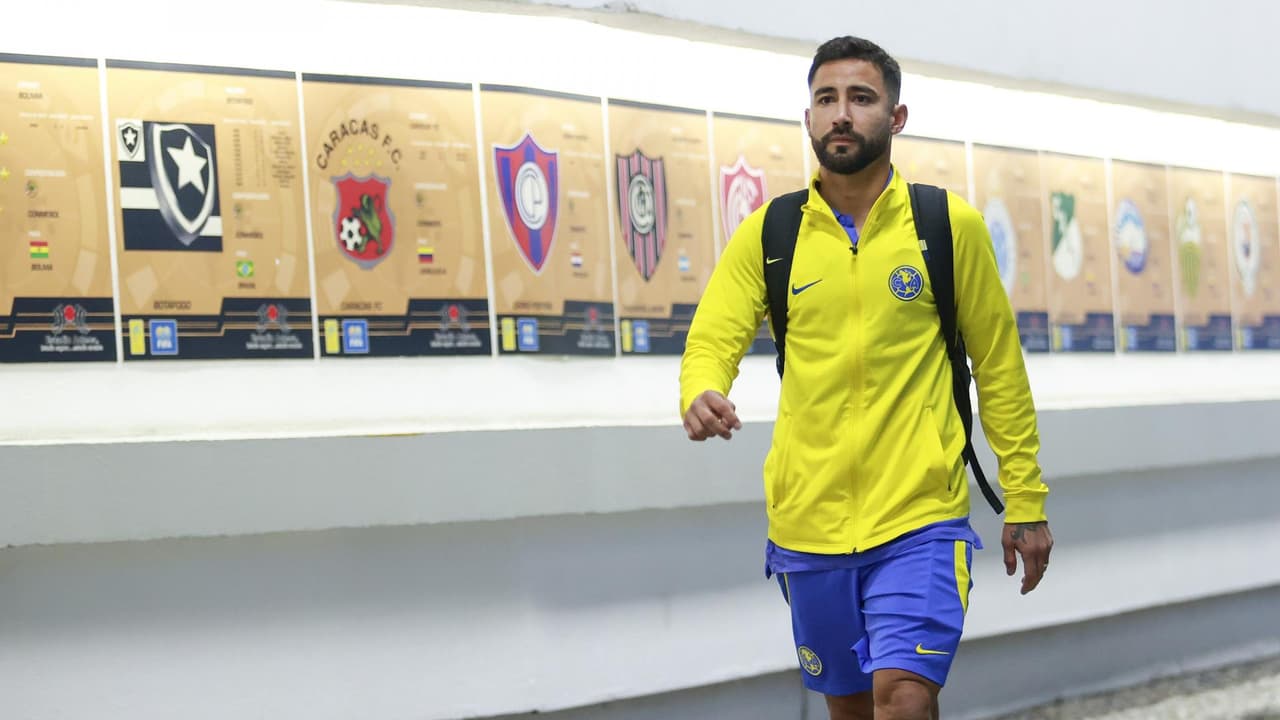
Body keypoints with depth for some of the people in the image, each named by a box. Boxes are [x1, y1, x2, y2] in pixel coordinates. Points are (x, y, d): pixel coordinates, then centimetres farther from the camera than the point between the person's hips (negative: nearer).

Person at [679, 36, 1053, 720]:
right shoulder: (766, 234, 3)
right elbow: (713, 338, -2)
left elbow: (999, 369, 5)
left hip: (920, 516, -3)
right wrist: (702, 394, -26)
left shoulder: (951, 225, -1)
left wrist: (1025, 502, 5)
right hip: (806, 524, 3)